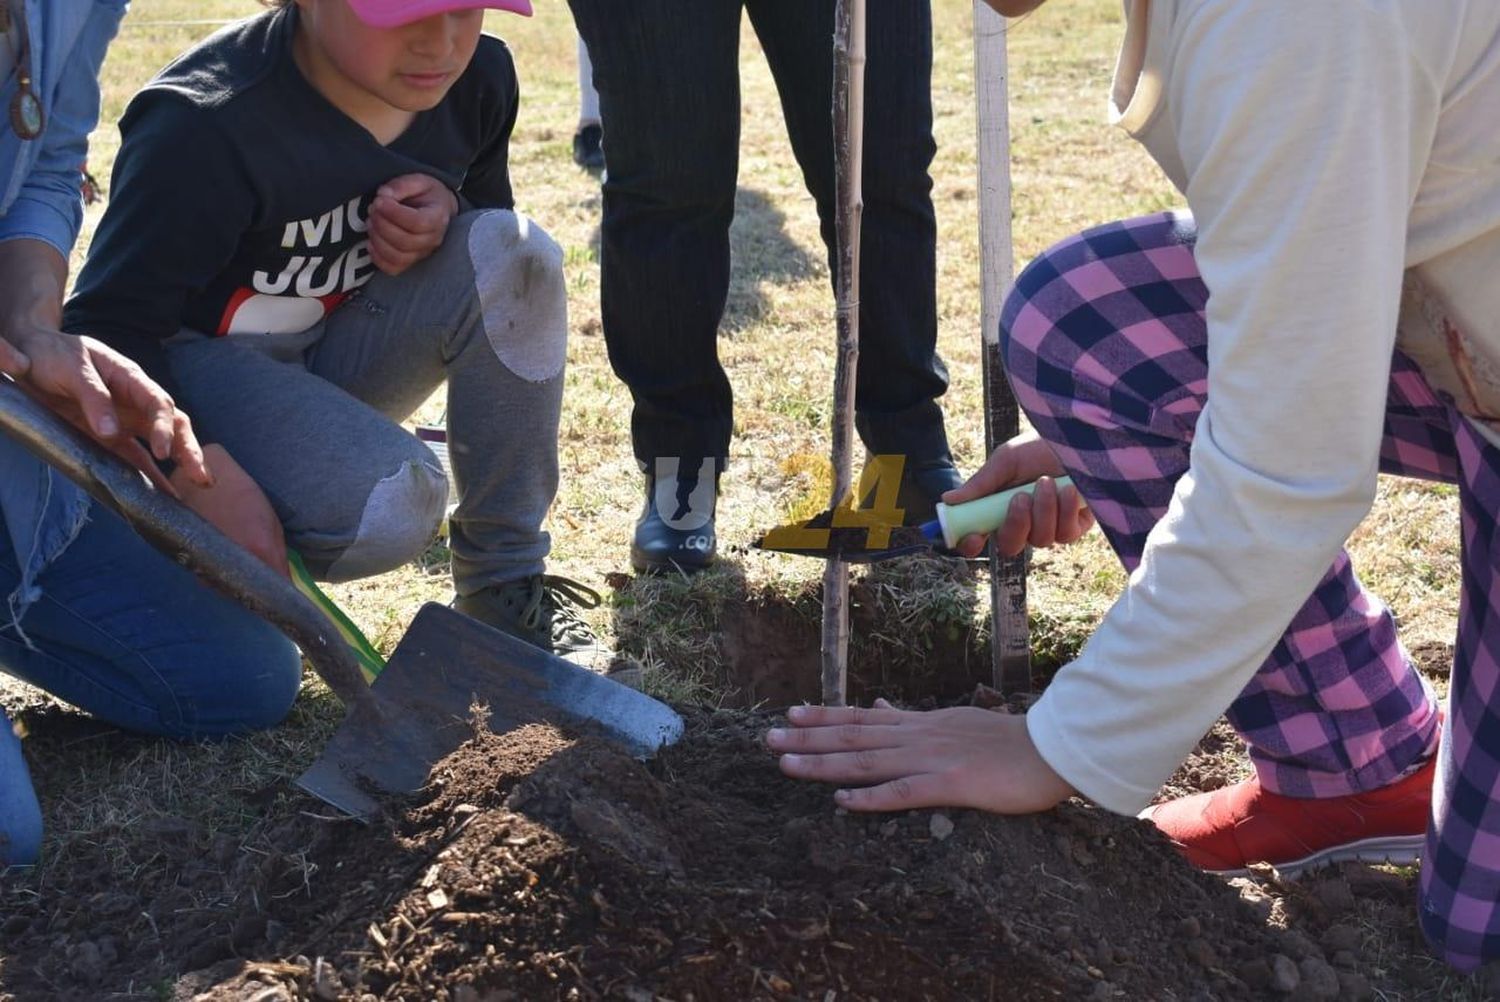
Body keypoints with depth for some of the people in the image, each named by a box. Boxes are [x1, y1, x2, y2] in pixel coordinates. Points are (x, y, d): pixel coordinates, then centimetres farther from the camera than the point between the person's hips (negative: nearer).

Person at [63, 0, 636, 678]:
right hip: (199, 360, -6)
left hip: (340, 353, 6)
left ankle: (506, 593, -15)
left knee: (514, 253, -24)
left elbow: (488, 209, 10)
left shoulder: (479, 77, -9)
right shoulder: (206, 125, -27)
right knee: (391, 509, -34)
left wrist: (445, 211, -16)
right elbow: (107, 327, -24)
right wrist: (204, 474, -38)